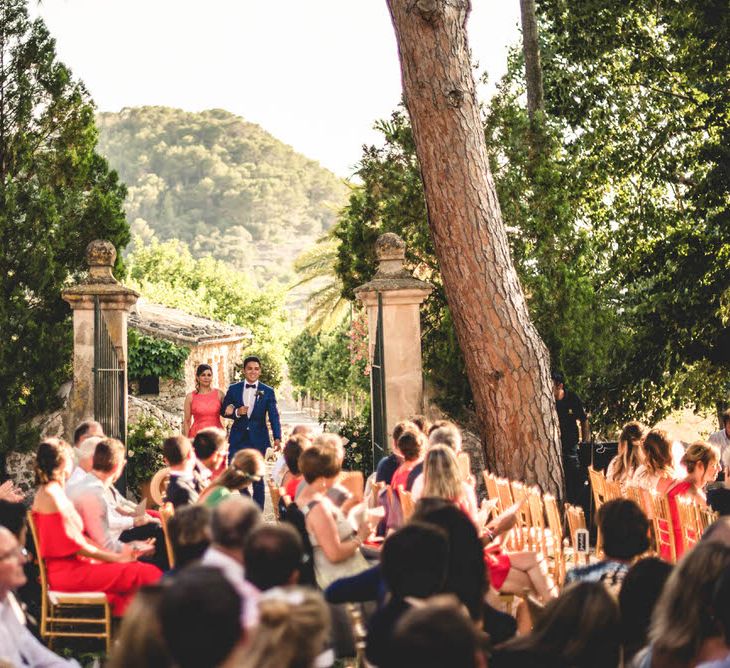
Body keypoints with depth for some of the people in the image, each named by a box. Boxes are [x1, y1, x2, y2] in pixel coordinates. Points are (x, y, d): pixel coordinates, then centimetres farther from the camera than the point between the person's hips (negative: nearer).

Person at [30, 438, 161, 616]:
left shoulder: (52, 492, 18)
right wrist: (116, 558, -8)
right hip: (67, 572, -10)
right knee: (149, 574, -18)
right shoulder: (52, 496, -14)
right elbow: (76, 544, -15)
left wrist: (115, 554, 7)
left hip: (70, 565, 10)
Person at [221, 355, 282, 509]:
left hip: (258, 438, -1)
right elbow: (224, 410, 8)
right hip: (238, 437, 1)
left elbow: (274, 416, -6)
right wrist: (237, 412, -14)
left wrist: (277, 437, -19)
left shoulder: (268, 392, 1)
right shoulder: (234, 389, 5)